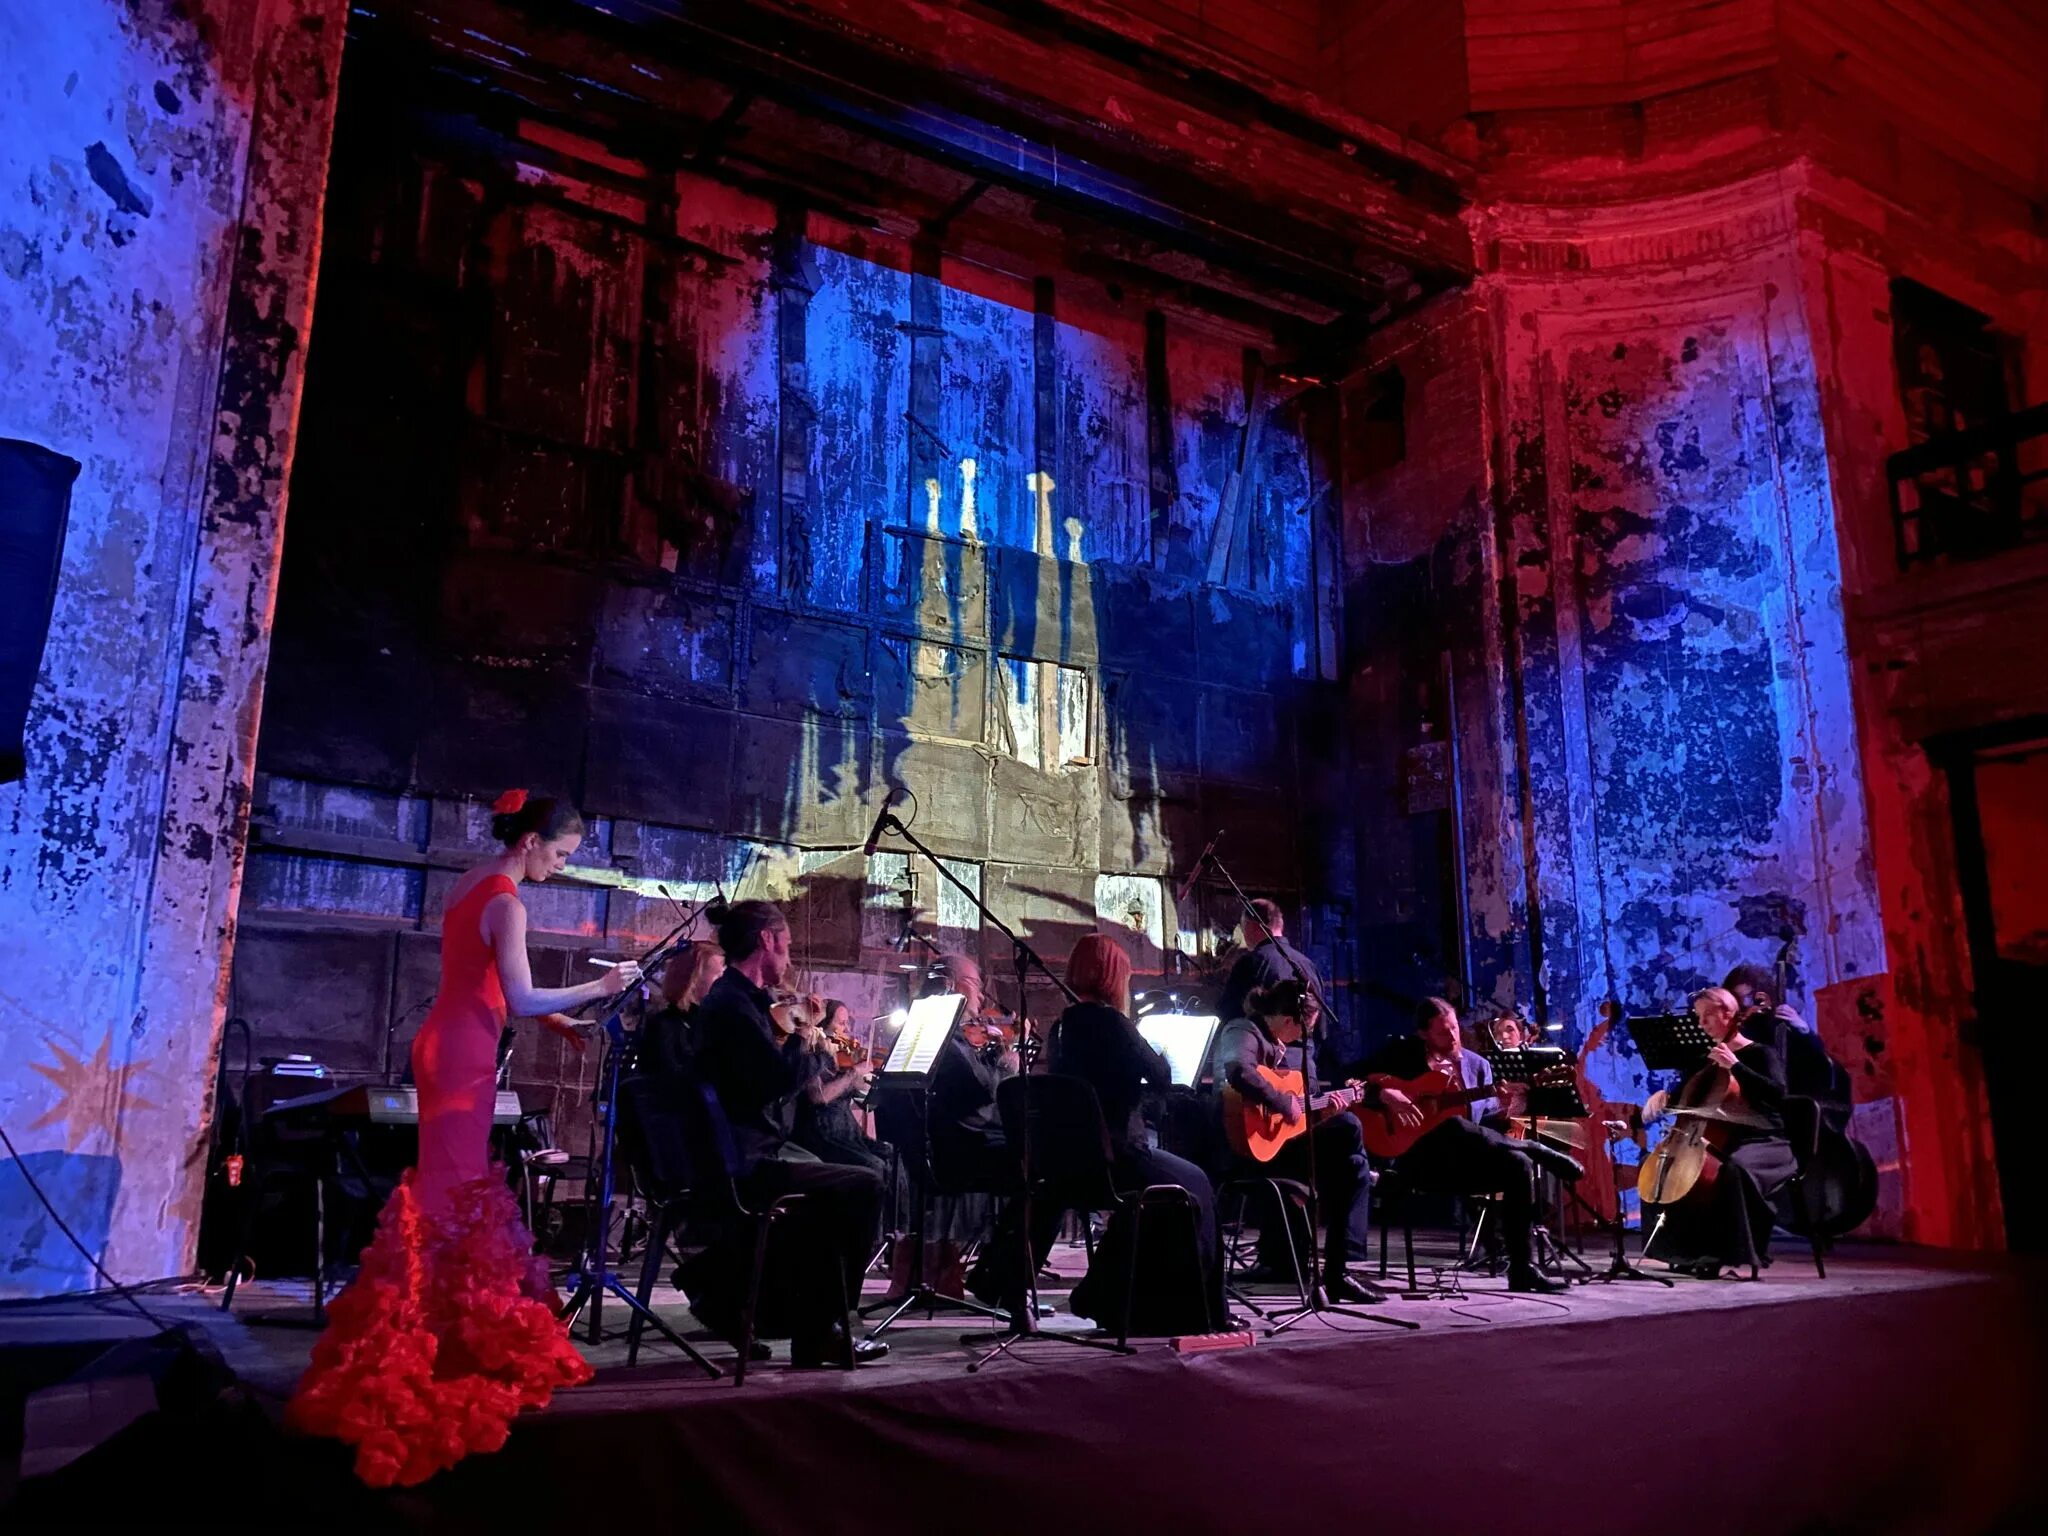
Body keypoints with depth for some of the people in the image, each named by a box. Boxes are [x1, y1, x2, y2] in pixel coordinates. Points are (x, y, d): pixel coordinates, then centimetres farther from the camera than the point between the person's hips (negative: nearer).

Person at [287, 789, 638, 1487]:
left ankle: (415, 1342, 19)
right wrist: (600, 987, -12)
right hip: (463, 1054, -9)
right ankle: (421, 1348, -4)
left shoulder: (470, 885, 13)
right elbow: (521, 999, -21)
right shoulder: (506, 902, -15)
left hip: (446, 1043, 9)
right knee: (456, 1189, -5)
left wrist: (554, 1019, 16)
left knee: (450, 1184, 13)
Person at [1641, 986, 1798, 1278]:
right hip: (1722, 1142, 8)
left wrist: (1735, 1065, -27)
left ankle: (1743, 1256, -32)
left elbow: (1777, 1093, -23)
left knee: (1736, 1169, -39)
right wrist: (1663, 1095, -2)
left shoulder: (1761, 1054, -5)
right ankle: (1693, 1252, 2)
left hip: (1764, 1144, -8)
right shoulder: (1709, 1058, 14)